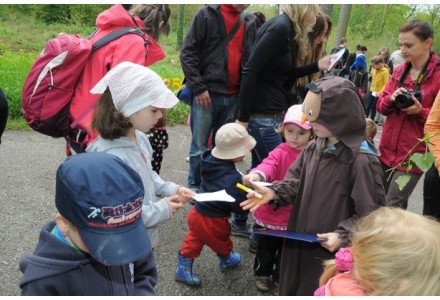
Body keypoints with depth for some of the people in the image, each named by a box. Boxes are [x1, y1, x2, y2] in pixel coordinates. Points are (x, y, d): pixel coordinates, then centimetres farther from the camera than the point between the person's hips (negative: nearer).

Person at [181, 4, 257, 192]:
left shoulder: (250, 22, 12)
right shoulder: (207, 14, -2)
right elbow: (188, 52, -6)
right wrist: (198, 87, -12)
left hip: (234, 96, 4)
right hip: (207, 93, -4)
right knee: (200, 145, 3)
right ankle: (195, 187, 18)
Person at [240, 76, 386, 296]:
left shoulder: (362, 159, -23)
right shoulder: (314, 147, -1)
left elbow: (370, 212, -20)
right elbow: (296, 182, 7)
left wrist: (343, 235, -26)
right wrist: (273, 192, -9)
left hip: (332, 249, -7)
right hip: (300, 239, 7)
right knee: (293, 288, 25)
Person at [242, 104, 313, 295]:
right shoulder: (280, 152, -15)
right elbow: (269, 165, -36)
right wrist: (256, 174, -56)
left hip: (295, 217, 2)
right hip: (270, 213, -1)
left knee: (286, 251, 21)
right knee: (266, 247, 20)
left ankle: (280, 279, 44)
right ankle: (262, 274, 46)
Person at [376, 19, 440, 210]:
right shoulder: (399, 71, 6)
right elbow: (381, 106, 9)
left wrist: (421, 111, -23)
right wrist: (391, 99, -11)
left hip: (413, 156, -6)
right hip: (387, 150, 6)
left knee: (392, 207, -4)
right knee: (386, 203, 15)